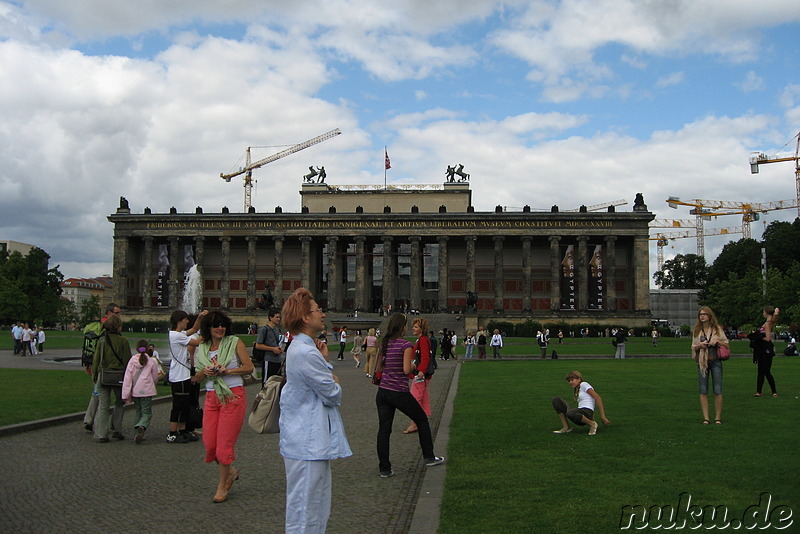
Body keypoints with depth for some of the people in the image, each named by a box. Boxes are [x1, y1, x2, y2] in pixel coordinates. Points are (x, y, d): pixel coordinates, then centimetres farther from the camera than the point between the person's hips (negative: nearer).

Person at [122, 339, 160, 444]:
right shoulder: (152, 361, -3)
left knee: (138, 412, 18)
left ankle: (139, 434, 15)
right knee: (147, 413, 0)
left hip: (135, 391, 3)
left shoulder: (132, 360, 0)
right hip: (147, 391, -3)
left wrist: (126, 394, -3)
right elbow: (155, 378, 6)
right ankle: (141, 428, -28)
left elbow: (127, 378, -4)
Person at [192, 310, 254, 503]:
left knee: (225, 442, -3)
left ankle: (223, 485, 14)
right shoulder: (201, 348, 11)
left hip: (233, 395, -5)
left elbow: (249, 367, -6)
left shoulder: (235, 342, -1)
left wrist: (226, 371, -16)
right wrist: (205, 372, -8)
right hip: (211, 397, 5)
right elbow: (196, 378, 14)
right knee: (209, 442, 2)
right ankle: (230, 471, 30)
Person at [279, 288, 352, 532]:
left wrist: (324, 361, 3)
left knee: (318, 508, 20)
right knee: (305, 513, 0)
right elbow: (332, 394, -17)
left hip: (308, 438, 11)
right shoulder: (307, 353, -22)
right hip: (308, 441, -11)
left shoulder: (299, 348, 13)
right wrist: (336, 383, 3)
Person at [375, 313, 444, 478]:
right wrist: (413, 366, 2)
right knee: (422, 420, 16)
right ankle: (429, 457, 25)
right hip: (400, 393, -5)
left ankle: (384, 469, 8)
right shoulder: (406, 345, -12)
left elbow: (378, 368, 11)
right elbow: (407, 370, -18)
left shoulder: (384, 344, 6)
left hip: (383, 392, 6)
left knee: (384, 429, 7)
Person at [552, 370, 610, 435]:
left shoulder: (583, 384, 2)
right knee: (556, 400, -3)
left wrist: (603, 417, -11)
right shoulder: (576, 391, 27)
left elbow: (598, 398, -6)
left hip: (587, 412, -8)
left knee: (569, 413, -41)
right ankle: (566, 427, -6)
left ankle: (592, 424, -12)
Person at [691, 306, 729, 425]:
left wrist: (717, 341, -10)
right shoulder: (697, 331, 8)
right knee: (703, 391, 0)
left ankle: (718, 417, 8)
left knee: (718, 391, -2)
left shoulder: (717, 329, 4)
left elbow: (727, 344, 7)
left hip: (715, 361, -1)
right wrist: (700, 345, -8)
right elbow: (693, 347, 12)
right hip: (702, 362, 1)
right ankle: (705, 418, 5)